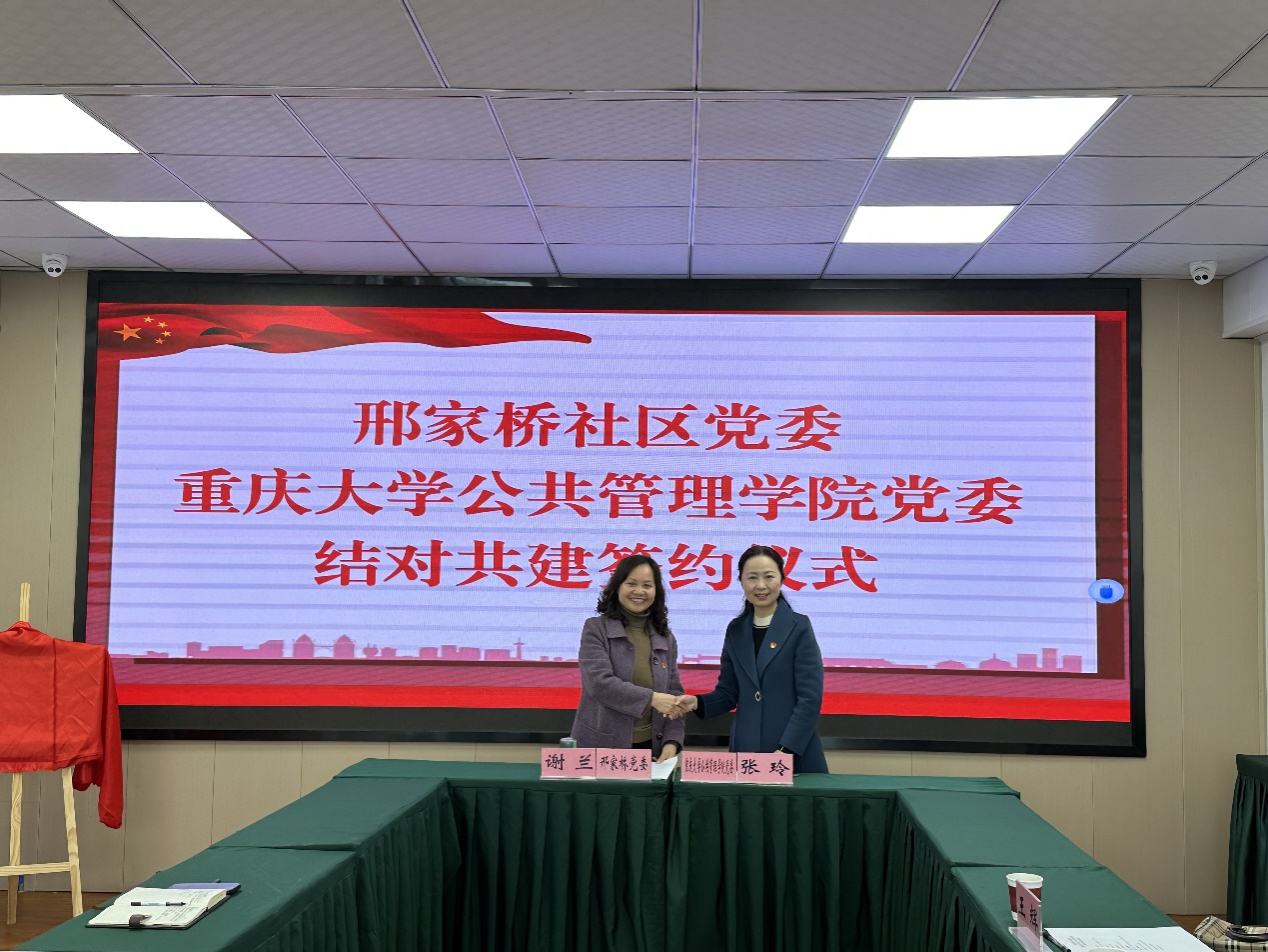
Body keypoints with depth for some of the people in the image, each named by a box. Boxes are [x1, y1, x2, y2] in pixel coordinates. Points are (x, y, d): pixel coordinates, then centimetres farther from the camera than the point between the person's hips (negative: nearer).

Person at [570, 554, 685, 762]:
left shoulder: (666, 638, 9)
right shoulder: (595, 629, -4)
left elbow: (674, 693, 6)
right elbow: (599, 682, -17)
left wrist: (671, 742, -8)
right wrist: (651, 698, -25)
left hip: (650, 748, 4)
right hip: (601, 747, -4)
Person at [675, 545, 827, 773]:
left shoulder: (799, 627, -6)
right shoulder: (736, 630, 8)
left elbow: (810, 698, -10)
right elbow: (729, 692, 11)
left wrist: (784, 752, -15)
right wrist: (697, 702, -8)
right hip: (746, 752, 4)